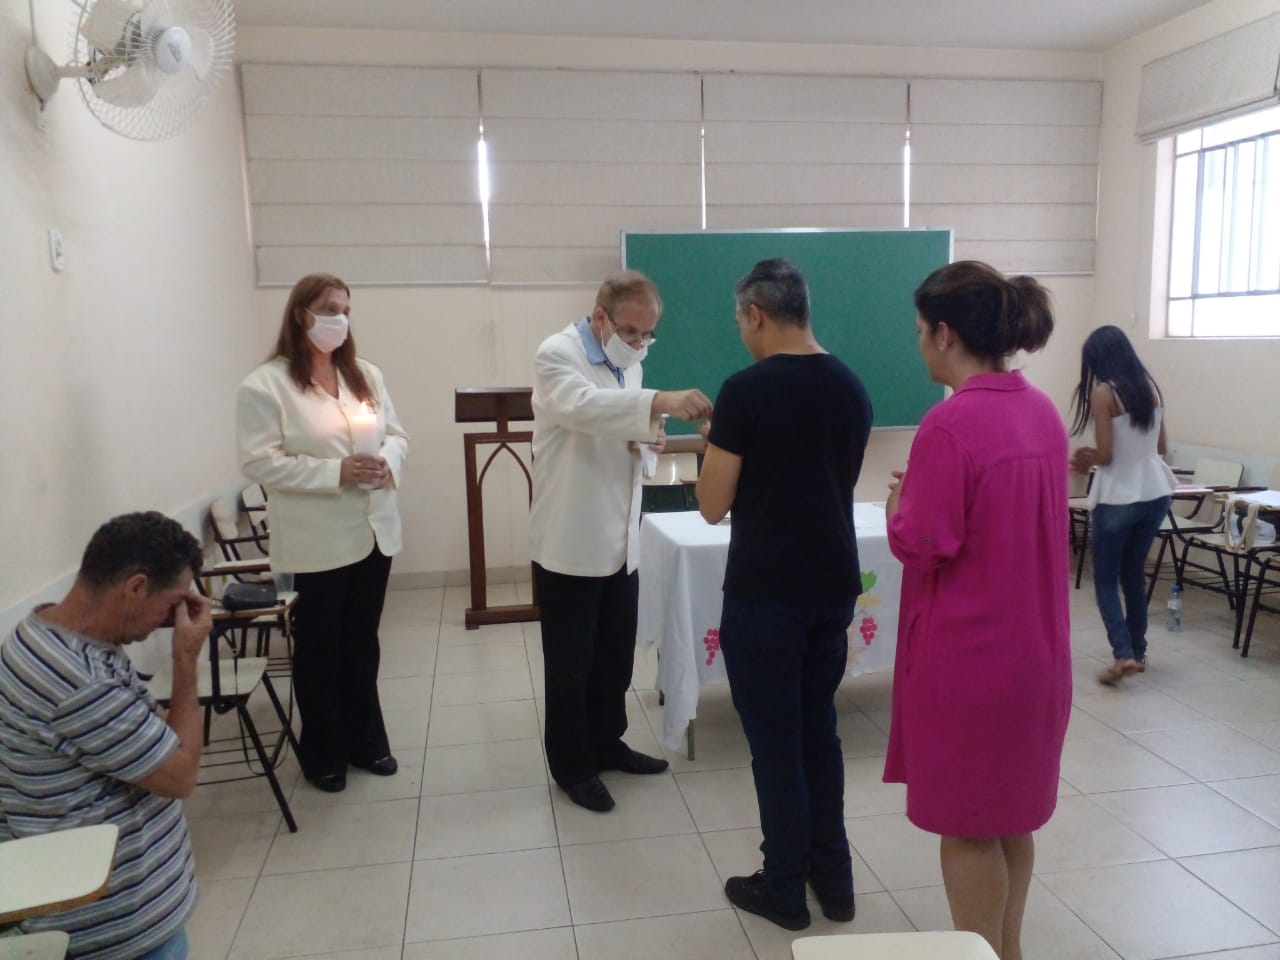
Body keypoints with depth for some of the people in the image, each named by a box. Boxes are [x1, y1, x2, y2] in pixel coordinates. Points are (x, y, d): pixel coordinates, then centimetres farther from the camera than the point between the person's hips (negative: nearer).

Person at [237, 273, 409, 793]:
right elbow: (261, 462, -16)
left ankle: (366, 740, 33)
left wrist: (387, 463, -14)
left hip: (374, 530, 5)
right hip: (317, 540, -5)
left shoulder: (366, 374, 10)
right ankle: (323, 753, 28)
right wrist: (336, 471, -24)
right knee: (319, 647, 10)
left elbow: (397, 435, 9)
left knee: (362, 642, 17)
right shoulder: (265, 385, -8)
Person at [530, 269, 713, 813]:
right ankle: (572, 766, 23)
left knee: (615, 656, 18)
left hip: (620, 540, 7)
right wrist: (659, 401, -47)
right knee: (571, 664, 7)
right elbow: (583, 406, -35)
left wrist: (648, 435, -6)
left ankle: (607, 744, 36)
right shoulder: (558, 354, -14)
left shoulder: (628, 361, 10)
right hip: (571, 542, -7)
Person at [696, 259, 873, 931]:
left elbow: (713, 506, -11)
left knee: (774, 742, 7)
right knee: (818, 729, 19)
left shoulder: (746, 390, -15)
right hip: (834, 586, 7)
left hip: (764, 593, -6)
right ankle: (834, 878, 29)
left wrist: (714, 446, 7)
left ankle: (785, 888, 21)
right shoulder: (852, 389, 5)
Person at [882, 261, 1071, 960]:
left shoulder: (950, 424, -22)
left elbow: (921, 545, -18)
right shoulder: (1043, 412, 4)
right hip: (1033, 644, 9)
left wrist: (899, 502, 0)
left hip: (966, 653, -8)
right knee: (1010, 811, 22)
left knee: (967, 824, 9)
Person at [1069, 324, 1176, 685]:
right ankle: (1138, 652, 25)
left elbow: (1105, 455, -14)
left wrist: (1085, 458, 6)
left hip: (1118, 499, -6)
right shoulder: (1151, 387, 7)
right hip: (1155, 495, 6)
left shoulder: (1102, 393, -13)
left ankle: (1123, 654, -6)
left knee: (1106, 579, 5)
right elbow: (1160, 446, 14)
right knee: (1134, 573, 18)